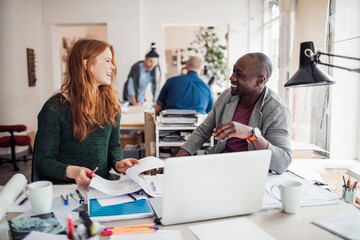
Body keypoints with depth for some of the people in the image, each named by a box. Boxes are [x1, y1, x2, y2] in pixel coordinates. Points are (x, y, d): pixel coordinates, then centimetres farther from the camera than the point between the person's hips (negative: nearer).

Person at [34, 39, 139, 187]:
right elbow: (43, 161, -5)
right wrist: (71, 171, -24)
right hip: (64, 188, -2)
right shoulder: (54, 108, -7)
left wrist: (117, 163, -4)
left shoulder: (111, 104, 9)